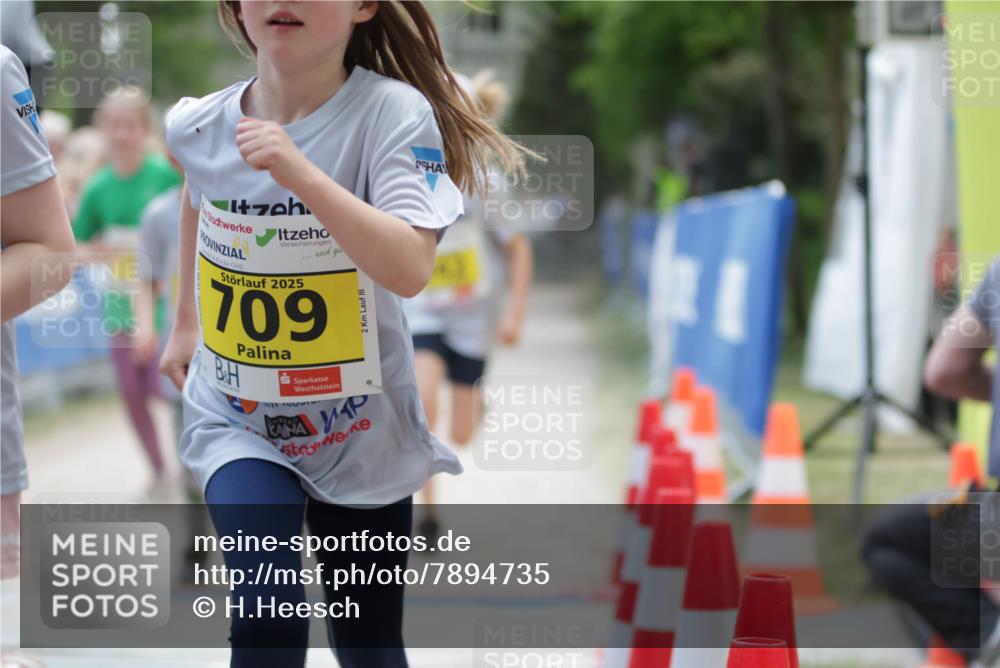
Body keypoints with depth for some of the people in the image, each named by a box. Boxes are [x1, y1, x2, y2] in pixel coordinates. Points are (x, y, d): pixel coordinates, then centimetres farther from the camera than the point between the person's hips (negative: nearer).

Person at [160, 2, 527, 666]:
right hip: (237, 424, 1)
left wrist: (300, 173, -39)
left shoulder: (394, 113, -19)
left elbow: (409, 270, -32)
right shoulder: (199, 126, -7)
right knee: (269, 611, -22)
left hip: (359, 431, -1)